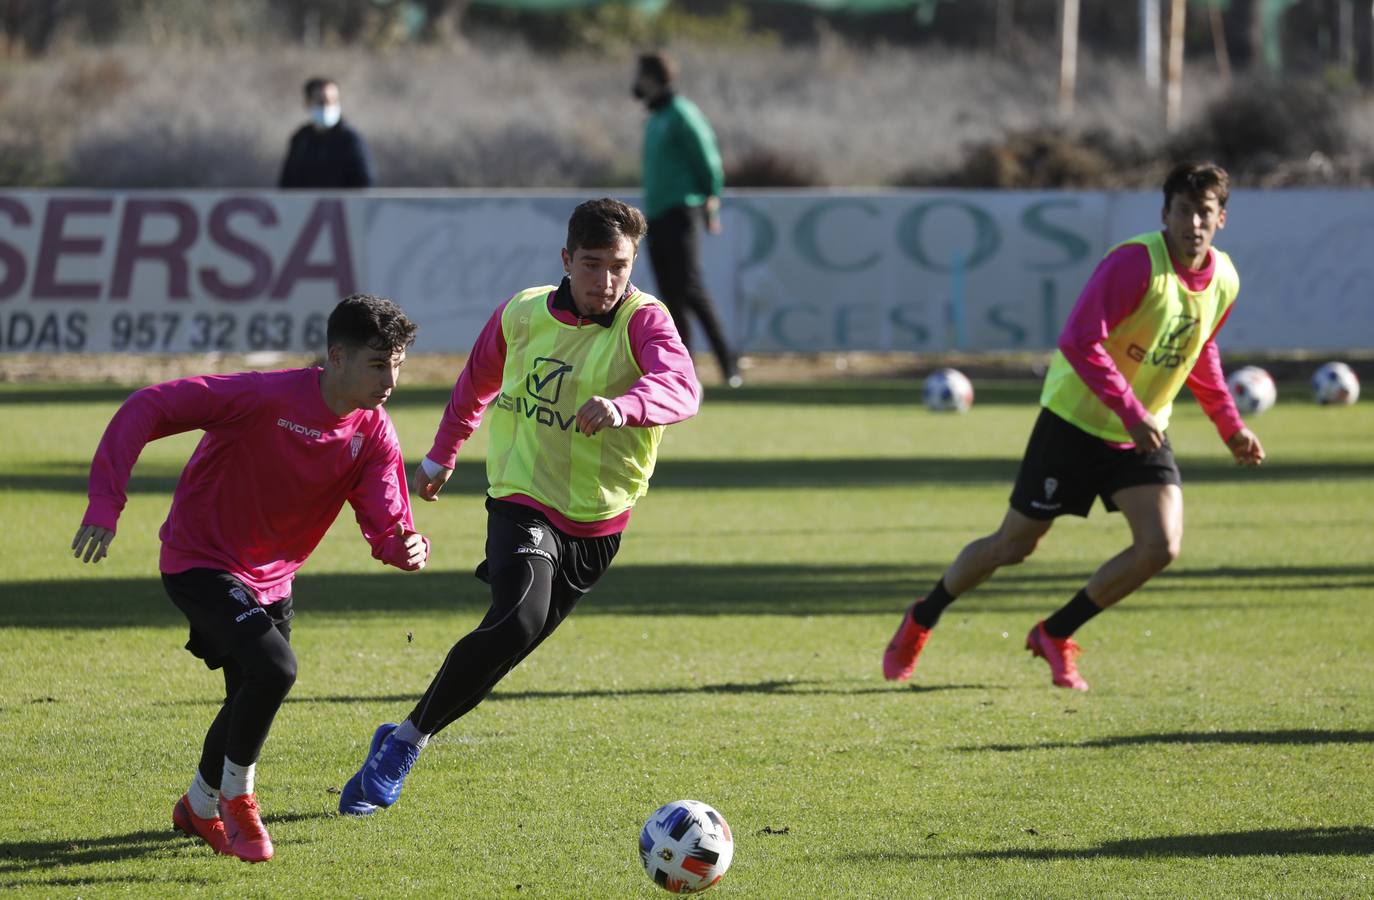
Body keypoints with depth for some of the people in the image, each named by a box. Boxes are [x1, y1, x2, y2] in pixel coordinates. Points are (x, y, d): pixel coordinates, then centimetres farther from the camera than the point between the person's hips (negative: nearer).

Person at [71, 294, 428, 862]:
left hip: (269, 579, 7)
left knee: (252, 701, 17)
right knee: (274, 667, -26)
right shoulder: (265, 398, -27)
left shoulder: (374, 436, -9)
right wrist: (105, 503, -33)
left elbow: (386, 526, -12)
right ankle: (235, 794, -1)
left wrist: (407, 549, -38)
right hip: (199, 560, -7)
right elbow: (148, 408, -26)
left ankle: (200, 807, 45)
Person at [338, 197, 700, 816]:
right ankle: (406, 740, -11)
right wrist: (441, 456, 29)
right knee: (517, 622, -25)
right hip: (523, 501, -1)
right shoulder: (522, 315, -3)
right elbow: (478, 382, 18)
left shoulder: (642, 321, -12)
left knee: (505, 649, 6)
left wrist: (622, 407, -53)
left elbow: (681, 387, -33)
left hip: (597, 524, 1)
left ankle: (406, 740, 28)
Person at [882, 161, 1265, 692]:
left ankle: (1056, 635, 6)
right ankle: (920, 621, 29)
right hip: (1076, 422, -5)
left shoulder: (1224, 280, -1)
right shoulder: (1135, 264, -24)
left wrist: (1231, 428, 13)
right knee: (1014, 544, 4)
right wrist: (1130, 411, -33)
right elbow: (1080, 343, -29)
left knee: (1161, 547, -14)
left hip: (1143, 436, 5)